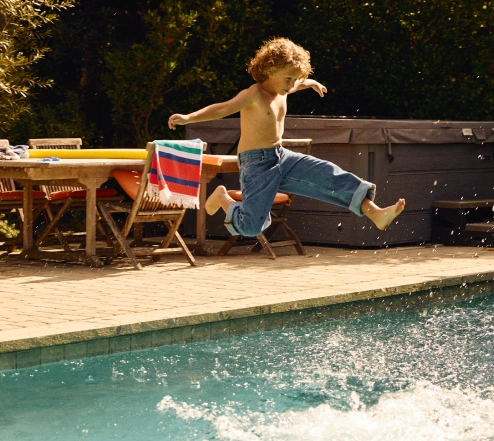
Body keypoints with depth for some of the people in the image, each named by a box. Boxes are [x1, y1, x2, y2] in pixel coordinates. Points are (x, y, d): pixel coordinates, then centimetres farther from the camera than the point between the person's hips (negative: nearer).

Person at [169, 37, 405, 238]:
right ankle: (223, 198, 17)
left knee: (330, 175, -8)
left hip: (282, 157, 8)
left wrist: (310, 83, 58)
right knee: (251, 226, -13)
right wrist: (188, 118, -42)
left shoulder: (281, 90, 10)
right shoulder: (254, 95, -16)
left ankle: (374, 213, -13)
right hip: (256, 164, -8)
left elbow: (294, 84, 36)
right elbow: (222, 108, -28)